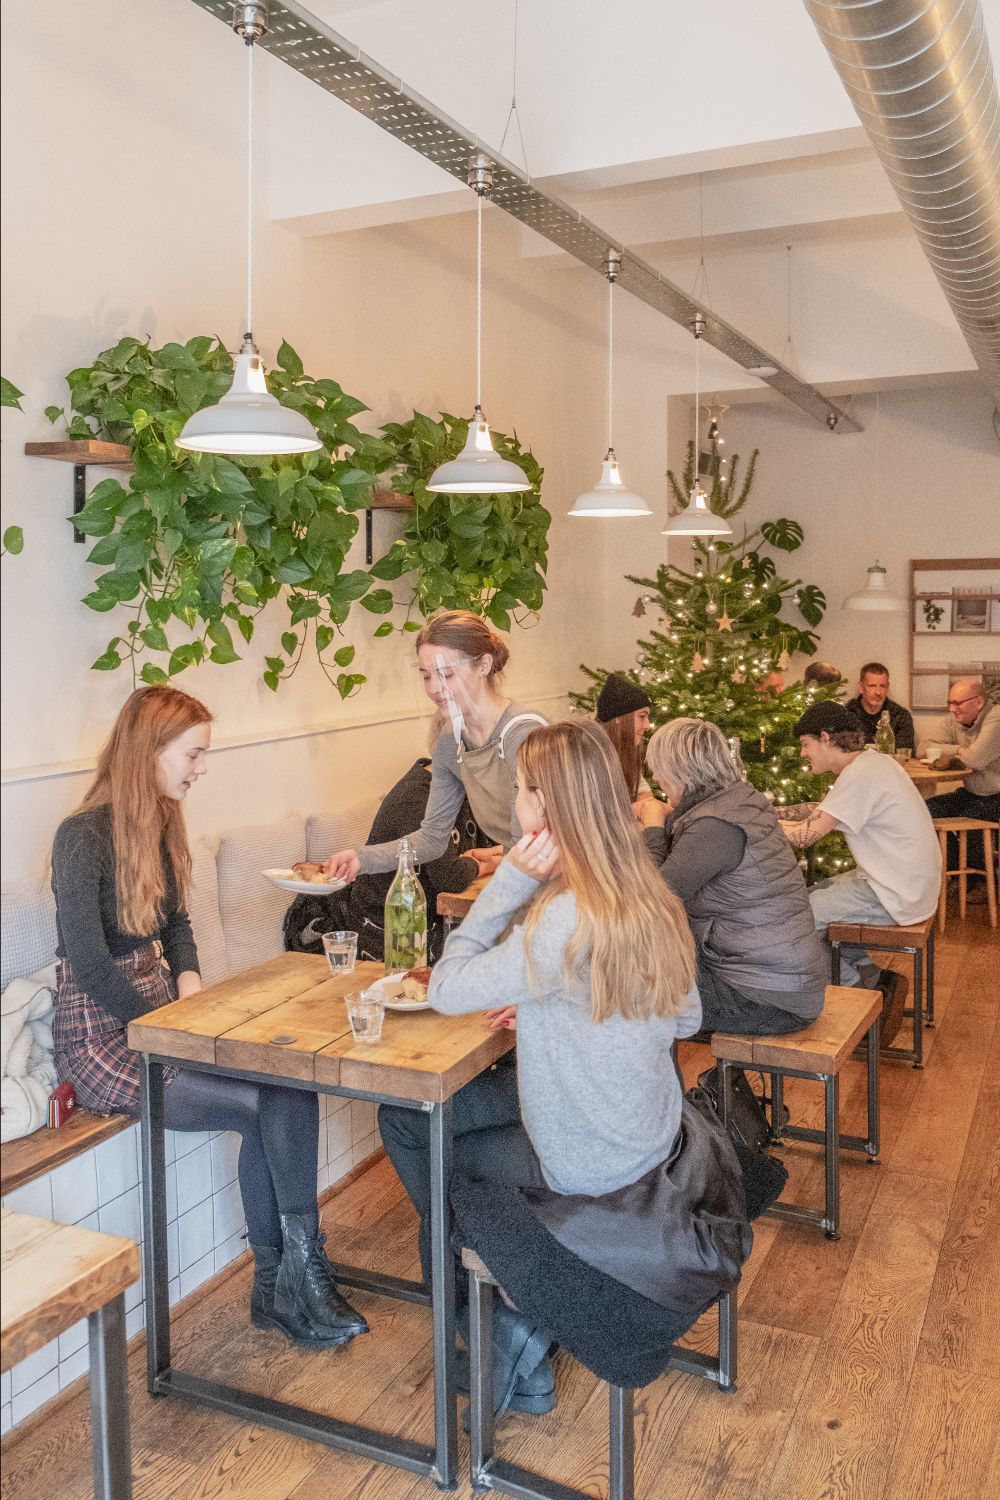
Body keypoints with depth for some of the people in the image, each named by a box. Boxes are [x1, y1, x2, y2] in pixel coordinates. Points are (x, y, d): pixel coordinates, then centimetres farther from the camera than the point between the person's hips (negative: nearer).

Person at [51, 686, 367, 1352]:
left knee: (288, 1087, -16)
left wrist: (189, 979, -2)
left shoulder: (159, 824, 9)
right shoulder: (84, 837, -17)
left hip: (159, 1014, 7)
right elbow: (89, 962, -21)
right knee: (280, 1101, -19)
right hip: (103, 1040, -7)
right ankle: (295, 1279, 1)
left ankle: (277, 1286, -2)